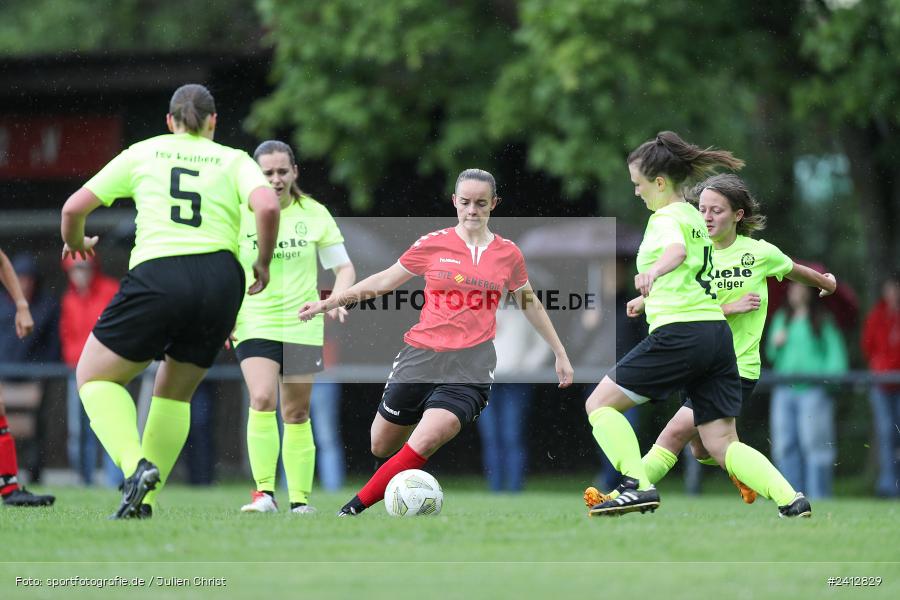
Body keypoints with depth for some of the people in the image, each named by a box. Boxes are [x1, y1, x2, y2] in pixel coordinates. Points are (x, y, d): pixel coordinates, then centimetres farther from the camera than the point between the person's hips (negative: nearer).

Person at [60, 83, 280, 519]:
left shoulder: (142, 153, 14)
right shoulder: (234, 161, 13)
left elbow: (74, 208, 12)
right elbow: (267, 207, -7)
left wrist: (75, 242, 33)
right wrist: (263, 263, 9)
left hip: (156, 276, -2)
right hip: (221, 280, 2)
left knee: (94, 377, 13)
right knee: (174, 394, 22)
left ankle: (135, 466, -13)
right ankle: (143, 501, 10)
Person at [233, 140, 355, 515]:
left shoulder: (314, 215, 1)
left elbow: (344, 266, 6)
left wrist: (336, 298, -13)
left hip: (302, 326, 2)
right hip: (254, 324, -1)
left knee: (296, 414, 6)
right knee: (262, 400, -21)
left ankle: (299, 499, 14)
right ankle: (264, 493, -21)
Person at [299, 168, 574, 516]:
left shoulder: (508, 254, 5)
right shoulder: (433, 245, 3)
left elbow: (530, 305, 20)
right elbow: (384, 281, 12)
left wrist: (560, 354, 24)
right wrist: (328, 303, 10)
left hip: (471, 366, -2)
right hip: (421, 357, 2)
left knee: (422, 444, -23)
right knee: (381, 448, 7)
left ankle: (354, 509, -17)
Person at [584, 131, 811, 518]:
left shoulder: (667, 217, -6)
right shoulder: (694, 217, 22)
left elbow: (677, 252, -31)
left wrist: (653, 272, -52)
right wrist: (648, 299, 56)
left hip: (680, 334, -9)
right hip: (717, 333, 9)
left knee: (599, 404, 2)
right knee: (723, 446, 6)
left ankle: (638, 487, -11)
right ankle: (790, 498, -12)